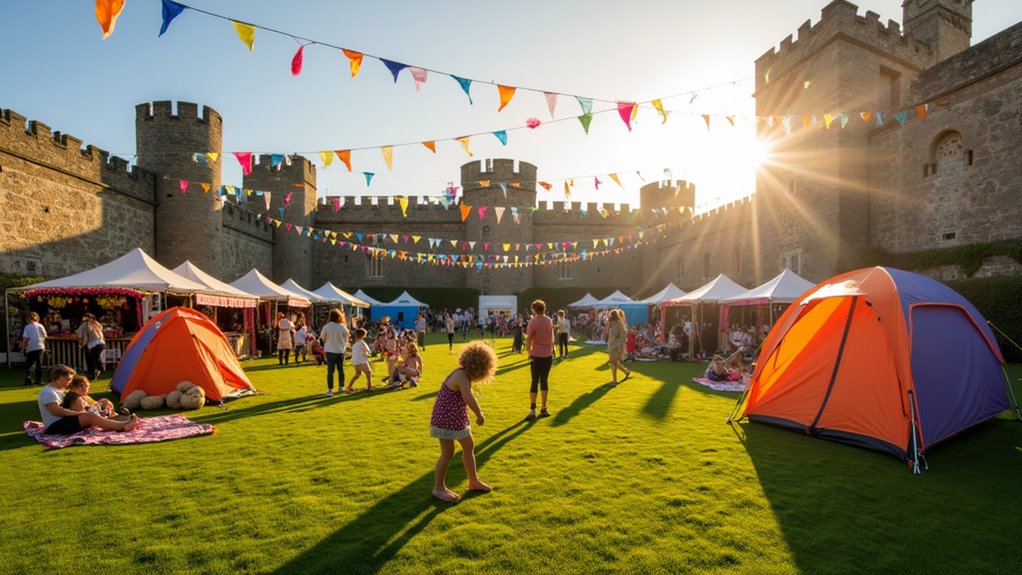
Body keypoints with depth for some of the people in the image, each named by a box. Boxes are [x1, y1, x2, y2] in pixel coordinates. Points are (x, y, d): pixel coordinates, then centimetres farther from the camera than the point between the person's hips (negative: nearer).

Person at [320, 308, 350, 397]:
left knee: (330, 371, -1)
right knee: (341, 370, 15)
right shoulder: (343, 327, -5)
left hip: (330, 351, -2)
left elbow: (322, 338, 3)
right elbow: (346, 339, 5)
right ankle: (341, 387, 26)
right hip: (340, 351, 2)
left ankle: (330, 390, -6)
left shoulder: (326, 327, -9)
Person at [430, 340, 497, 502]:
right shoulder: (462, 377, -26)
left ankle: (474, 482, 32)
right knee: (448, 453, 0)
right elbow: (468, 398, -38)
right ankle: (438, 488, 18)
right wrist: (480, 414, -25)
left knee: (469, 446, 17)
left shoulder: (463, 374, 4)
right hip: (446, 419, -10)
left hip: (456, 419, 10)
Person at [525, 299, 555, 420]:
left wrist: (529, 353, -2)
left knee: (535, 382, 1)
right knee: (544, 381, 12)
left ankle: (532, 410, -3)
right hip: (548, 355, 4)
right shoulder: (549, 321, 7)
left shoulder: (533, 321, -9)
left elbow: (528, 339, -12)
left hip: (537, 355, -4)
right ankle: (544, 409, 14)